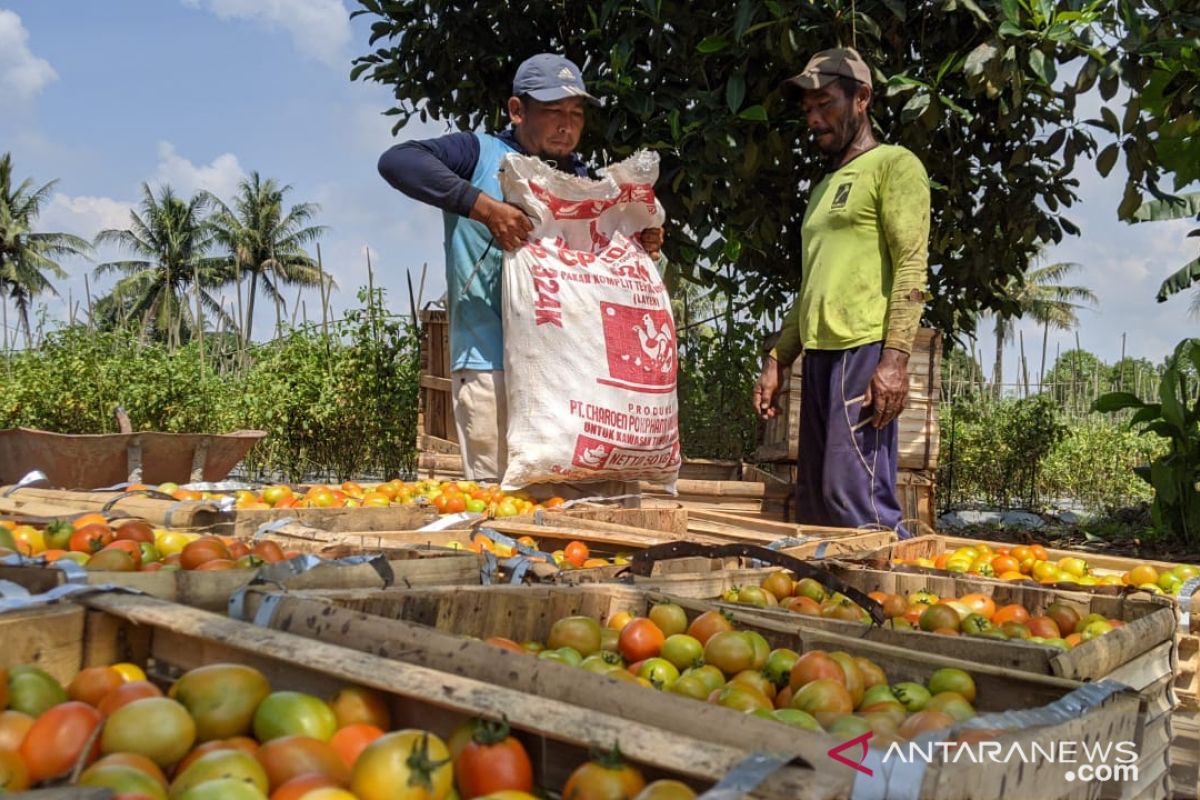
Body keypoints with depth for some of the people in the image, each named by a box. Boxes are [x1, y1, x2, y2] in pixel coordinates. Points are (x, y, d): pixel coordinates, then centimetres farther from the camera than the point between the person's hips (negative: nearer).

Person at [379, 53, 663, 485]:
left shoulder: (584, 180, 18)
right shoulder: (479, 154, 2)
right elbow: (396, 160, -15)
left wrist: (641, 250, -2)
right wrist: (483, 205, -23)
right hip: (491, 364, -5)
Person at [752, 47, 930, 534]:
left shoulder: (894, 165, 1)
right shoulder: (824, 187, 25)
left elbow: (912, 268, -9)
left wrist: (895, 358, -19)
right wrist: (776, 361, 18)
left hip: (865, 349, -8)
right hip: (819, 353, 8)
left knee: (856, 497, -14)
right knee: (815, 506, 8)